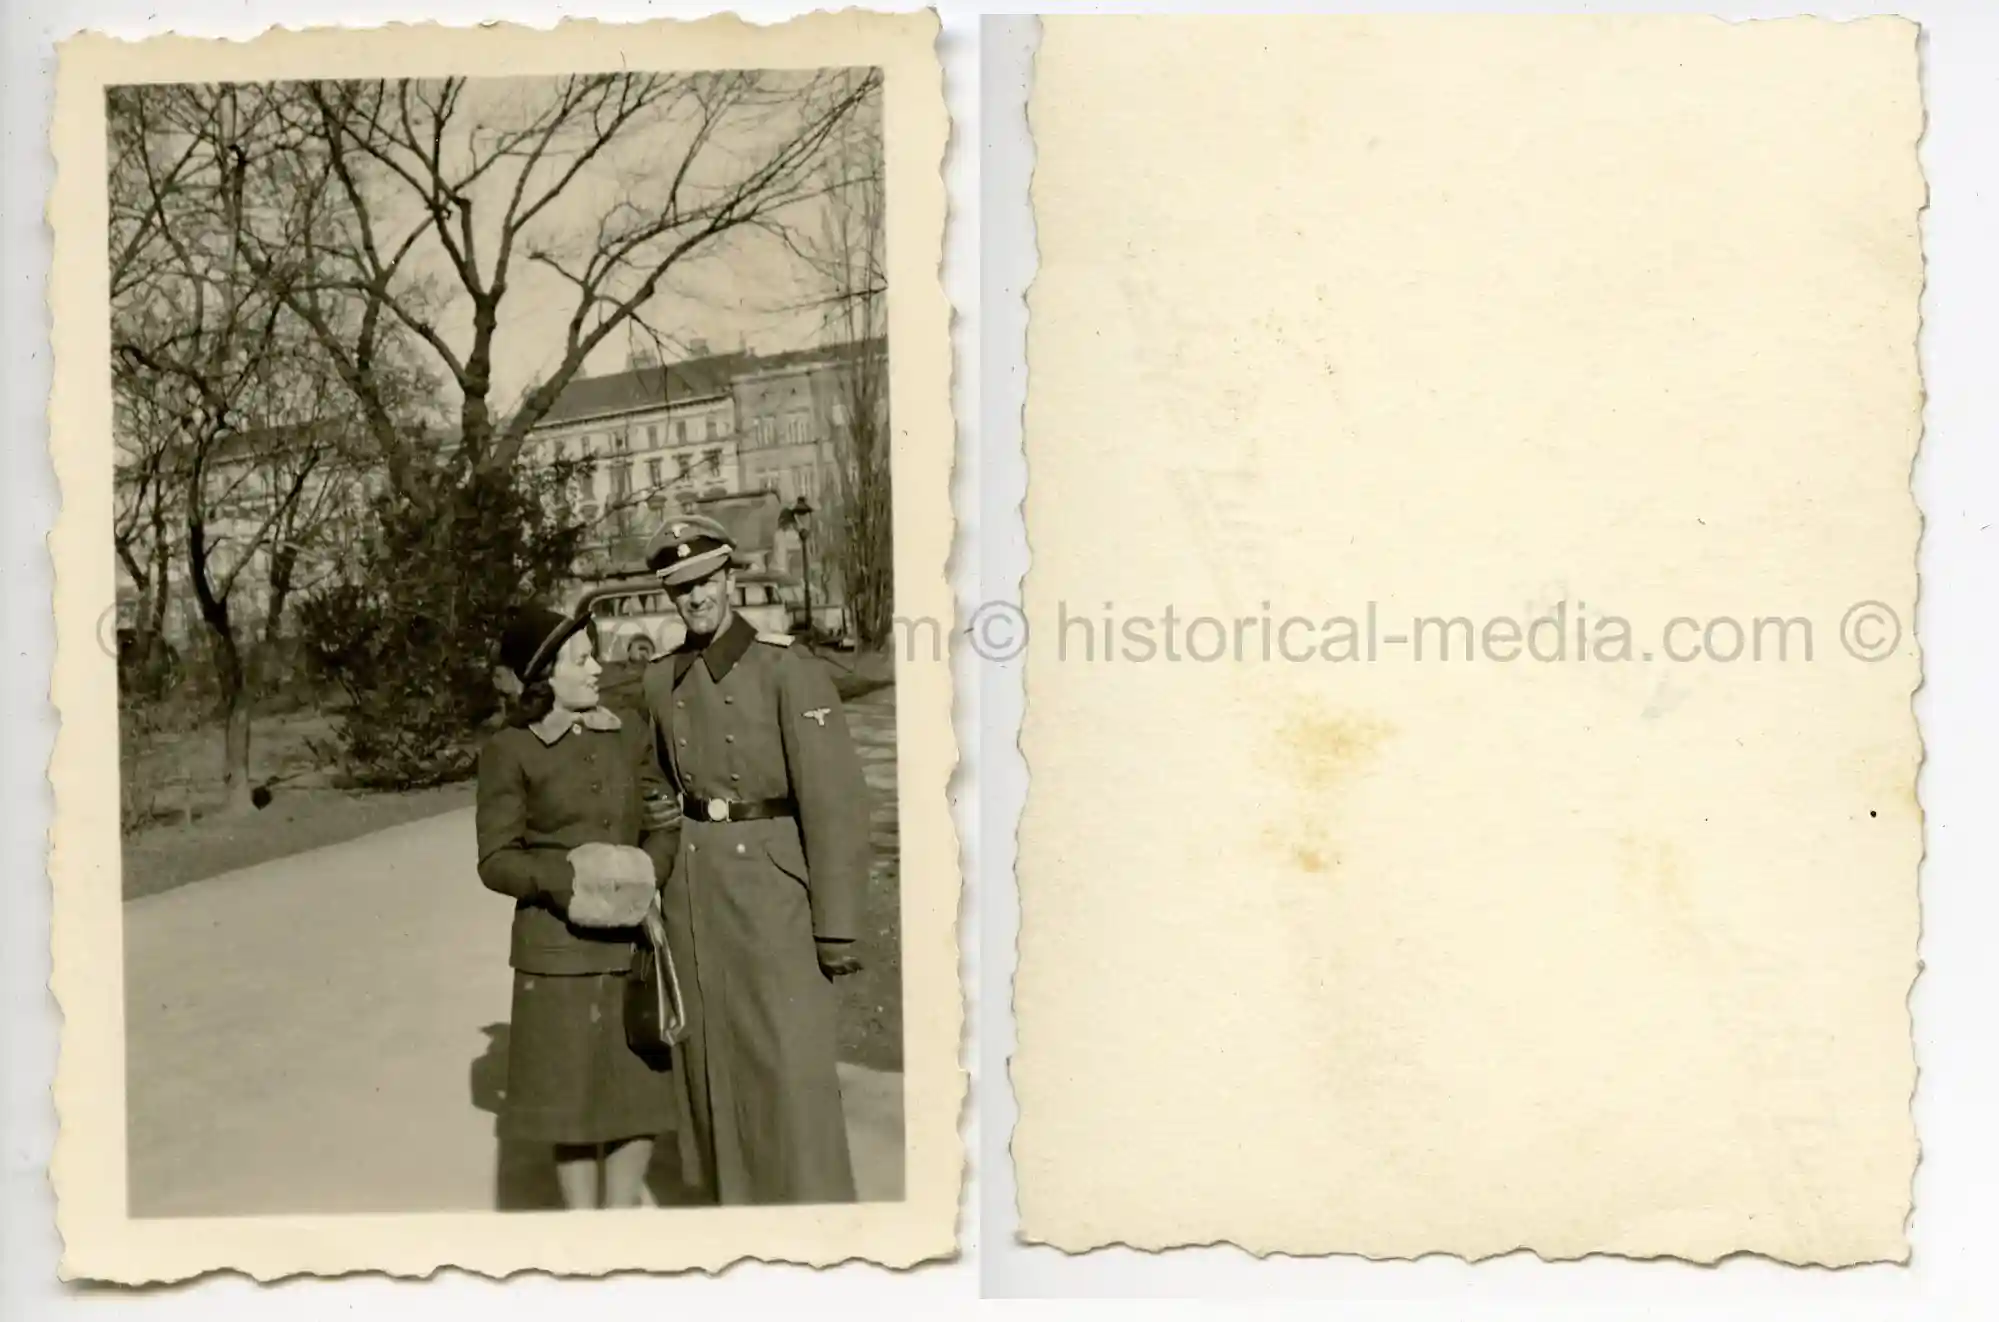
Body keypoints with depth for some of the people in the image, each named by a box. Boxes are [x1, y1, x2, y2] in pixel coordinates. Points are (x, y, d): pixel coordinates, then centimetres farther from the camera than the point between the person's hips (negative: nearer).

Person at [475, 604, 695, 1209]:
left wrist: (649, 874, -7)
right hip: (559, 949, -3)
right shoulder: (508, 752, -4)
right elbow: (497, 861, -5)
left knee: (644, 1083, 7)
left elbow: (665, 822, 13)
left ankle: (622, 1207, 25)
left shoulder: (630, 734, 8)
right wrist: (574, 878, -18)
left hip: (635, 943, 4)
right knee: (571, 1092, 5)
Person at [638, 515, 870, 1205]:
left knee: (792, 1066, -5)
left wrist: (838, 928, -14)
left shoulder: (789, 669, -9)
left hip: (773, 885, -5)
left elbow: (835, 799, -12)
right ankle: (739, 1198, 24)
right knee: (713, 1065, 11)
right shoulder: (660, 680, 8)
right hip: (690, 891, 6)